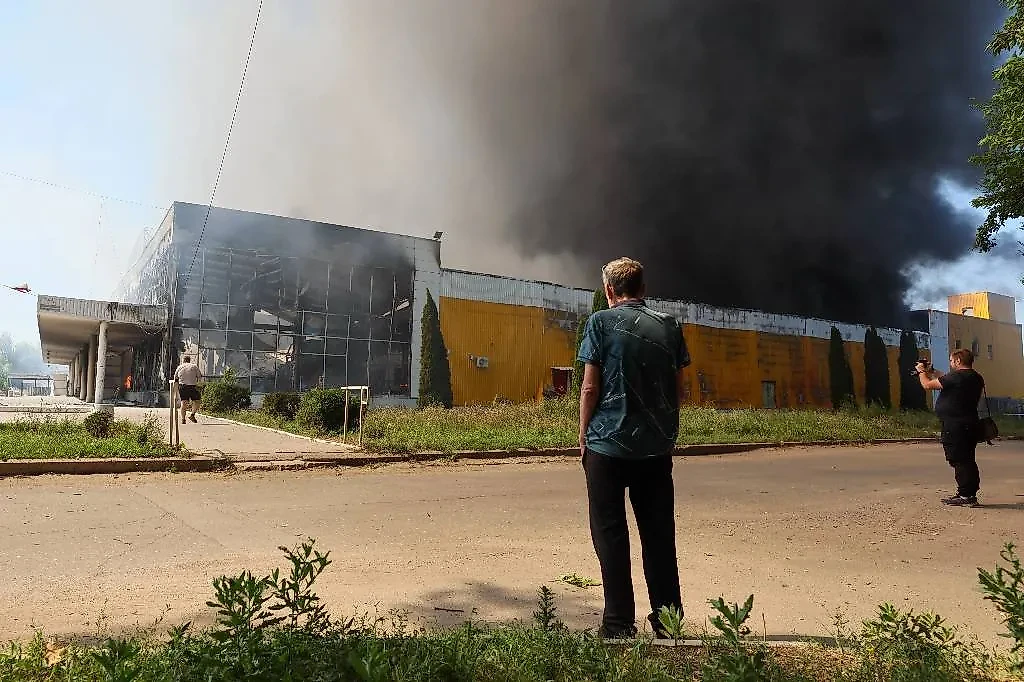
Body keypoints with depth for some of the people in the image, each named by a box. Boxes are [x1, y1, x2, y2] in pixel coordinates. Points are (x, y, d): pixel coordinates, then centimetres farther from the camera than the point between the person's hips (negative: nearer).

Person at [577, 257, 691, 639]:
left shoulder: (602, 322, -4)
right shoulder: (668, 326, 7)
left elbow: (590, 387, -8)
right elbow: (678, 388, 8)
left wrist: (583, 436, 2)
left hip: (608, 444, -4)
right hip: (658, 446, 4)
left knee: (610, 534, 6)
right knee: (659, 534, 13)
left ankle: (619, 624, 10)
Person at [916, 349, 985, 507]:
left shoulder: (956, 377, -18)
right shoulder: (977, 378, 12)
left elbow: (928, 385, -12)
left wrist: (922, 372, 7)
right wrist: (933, 373, 28)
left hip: (956, 427, -10)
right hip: (970, 424, 10)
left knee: (960, 461, -5)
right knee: (967, 461, 15)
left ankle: (966, 495, -3)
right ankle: (968, 494, 23)